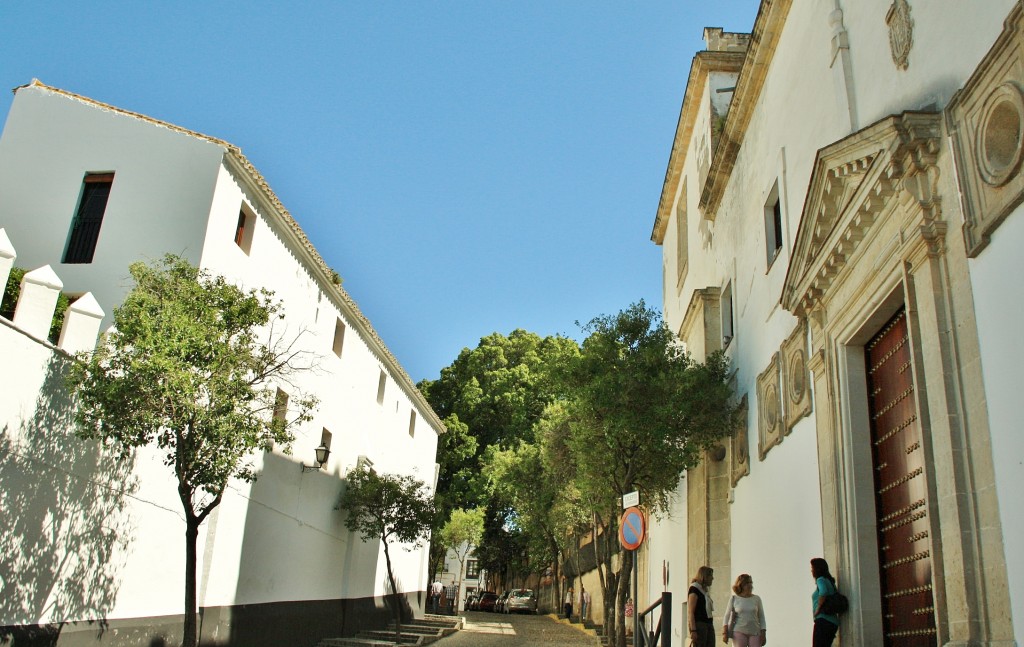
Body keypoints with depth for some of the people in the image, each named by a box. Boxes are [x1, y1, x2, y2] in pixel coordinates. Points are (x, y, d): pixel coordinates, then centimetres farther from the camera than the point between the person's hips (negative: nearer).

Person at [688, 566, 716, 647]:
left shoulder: (704, 590, 19)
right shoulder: (694, 589, -8)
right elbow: (690, 611, -14)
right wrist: (693, 630, -21)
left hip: (708, 624, 9)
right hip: (699, 624, -9)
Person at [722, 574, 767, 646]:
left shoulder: (757, 599, 5)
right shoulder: (734, 599, 1)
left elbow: (761, 617, 7)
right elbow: (727, 616, 3)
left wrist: (763, 634, 0)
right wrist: (725, 633, -4)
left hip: (755, 633, 1)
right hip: (739, 632, -1)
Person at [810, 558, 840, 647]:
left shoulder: (821, 580, -5)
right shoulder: (829, 581, 21)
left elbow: (823, 592, -26)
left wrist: (818, 609, -17)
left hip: (824, 621, -9)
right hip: (833, 622, 9)